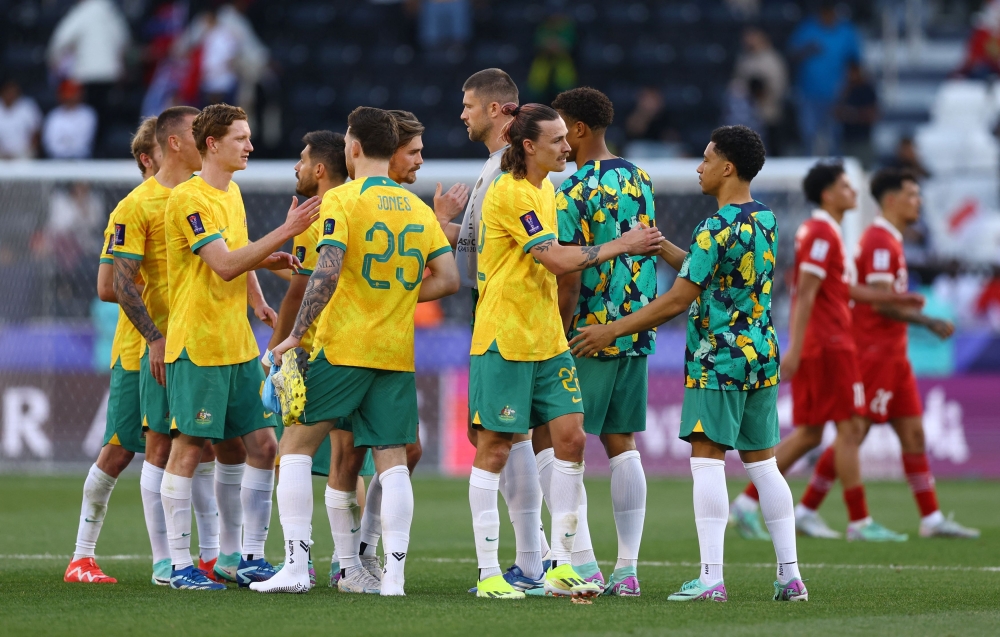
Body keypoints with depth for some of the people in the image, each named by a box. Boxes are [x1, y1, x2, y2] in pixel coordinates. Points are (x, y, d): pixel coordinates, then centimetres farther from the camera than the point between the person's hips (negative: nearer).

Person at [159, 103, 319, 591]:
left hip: (239, 345, 9)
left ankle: (251, 558, 12)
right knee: (187, 449, -4)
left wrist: (258, 302, 10)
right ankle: (180, 565, 0)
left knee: (261, 445, 5)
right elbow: (225, 265, -21)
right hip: (197, 345, -9)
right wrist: (284, 233, -25)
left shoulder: (232, 193, 15)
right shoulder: (188, 199, -13)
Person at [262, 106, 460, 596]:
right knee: (392, 458, 4)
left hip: (342, 349, -5)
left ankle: (296, 565, -4)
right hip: (397, 353, 5)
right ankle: (393, 572, -5)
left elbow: (327, 273, -18)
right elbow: (448, 279, 8)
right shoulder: (419, 210, 11)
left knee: (296, 446, 4)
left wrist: (296, 335, -15)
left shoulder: (342, 200, -7)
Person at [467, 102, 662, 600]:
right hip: (504, 339, -8)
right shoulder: (510, 194, -15)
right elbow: (557, 259, -20)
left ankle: (561, 566, 5)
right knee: (494, 448, -2)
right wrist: (620, 246, -13)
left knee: (570, 437, 0)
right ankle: (488, 574, 3)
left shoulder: (544, 189, 14)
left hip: (547, 340, 8)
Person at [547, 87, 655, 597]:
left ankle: (584, 564, -10)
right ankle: (628, 569, 7)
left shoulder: (575, 191, -14)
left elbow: (569, 280, -16)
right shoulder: (640, 181, 10)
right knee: (621, 445, 10)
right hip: (637, 332, 8)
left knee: (553, 440, -1)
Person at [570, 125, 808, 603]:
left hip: (717, 361, -8)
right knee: (762, 464, 10)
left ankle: (711, 578, -10)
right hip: (762, 360, 8)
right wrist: (660, 246, 22)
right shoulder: (766, 221, 10)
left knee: (707, 461, -5)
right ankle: (790, 575, 7)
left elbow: (678, 300, -15)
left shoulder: (716, 229, -15)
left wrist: (612, 330, -9)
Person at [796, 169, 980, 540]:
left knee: (914, 434, 6)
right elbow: (882, 302, -22)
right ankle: (805, 512, 0)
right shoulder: (879, 241, -14)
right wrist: (930, 322, -20)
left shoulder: (890, 241, 17)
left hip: (892, 356, 10)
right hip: (874, 353, -10)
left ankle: (932, 519, 5)